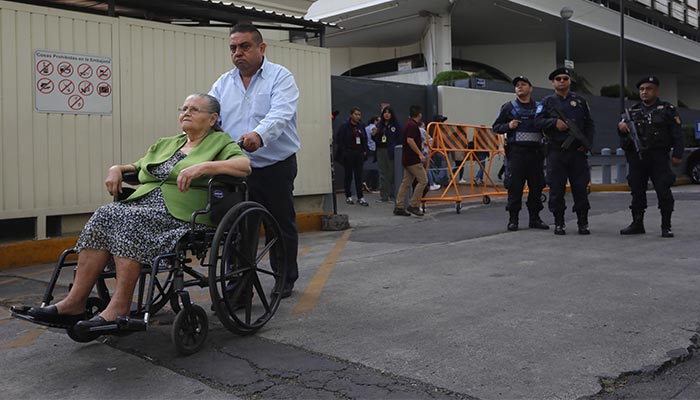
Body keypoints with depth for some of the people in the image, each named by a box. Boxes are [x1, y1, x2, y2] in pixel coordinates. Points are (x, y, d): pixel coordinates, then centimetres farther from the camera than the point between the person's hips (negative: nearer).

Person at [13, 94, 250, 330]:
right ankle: (74, 303, -25)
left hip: (177, 215, -6)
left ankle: (119, 308, -31)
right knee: (104, 216, -22)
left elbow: (245, 165, -10)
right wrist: (117, 168, 11)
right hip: (142, 209, 6)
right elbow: (137, 168, 34)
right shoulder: (165, 144, 27)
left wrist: (203, 166, -23)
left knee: (128, 218, -30)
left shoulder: (220, 142, 8)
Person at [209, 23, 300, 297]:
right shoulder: (223, 84, 11)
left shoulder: (279, 77, -5)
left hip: (276, 168, -4)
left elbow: (280, 113, -23)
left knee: (282, 226, 9)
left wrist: (259, 135, -43)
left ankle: (286, 280, 24)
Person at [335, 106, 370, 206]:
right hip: (348, 155, -4)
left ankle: (360, 197, 4)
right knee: (348, 175, 6)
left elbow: (365, 139, 17)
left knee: (359, 175, 2)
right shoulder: (344, 126, -6)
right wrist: (343, 151, -13)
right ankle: (348, 196, 16)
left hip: (359, 154, 4)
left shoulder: (361, 126, 9)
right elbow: (339, 140, -8)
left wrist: (365, 151, 8)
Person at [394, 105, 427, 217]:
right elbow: (410, 140, -25)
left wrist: (419, 151, 35)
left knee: (406, 183, 9)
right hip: (412, 159, -10)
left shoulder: (409, 124, 16)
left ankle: (399, 207, 8)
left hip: (407, 159, 10)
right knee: (423, 180, -6)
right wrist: (420, 154, -23)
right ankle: (413, 205, -6)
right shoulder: (413, 125, -14)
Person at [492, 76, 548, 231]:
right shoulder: (508, 107, 7)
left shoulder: (538, 107, 14)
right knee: (515, 186, -4)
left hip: (535, 152, 3)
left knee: (536, 186, 5)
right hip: (516, 151, -3)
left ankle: (534, 218, 15)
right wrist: (508, 126, -10)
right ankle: (513, 219, 3)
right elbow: (496, 127, 8)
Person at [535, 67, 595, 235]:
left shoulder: (580, 101, 14)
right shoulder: (547, 102, 9)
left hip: (578, 151, 1)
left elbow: (589, 124, 13)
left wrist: (587, 143, 1)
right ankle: (559, 223, 9)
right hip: (556, 151, -1)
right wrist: (554, 122, -17)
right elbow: (538, 121, -1)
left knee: (580, 187, 1)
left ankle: (583, 223, 10)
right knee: (556, 188, 0)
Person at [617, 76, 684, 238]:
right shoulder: (633, 111, 13)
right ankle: (637, 224, 17)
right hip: (636, 158, 3)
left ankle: (666, 226, 4)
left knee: (663, 191, -4)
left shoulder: (667, 109, 4)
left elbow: (677, 134, 0)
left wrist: (677, 154, -9)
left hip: (658, 158, -3)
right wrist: (621, 128, -13)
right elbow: (624, 133, 10)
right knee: (637, 191, 7)